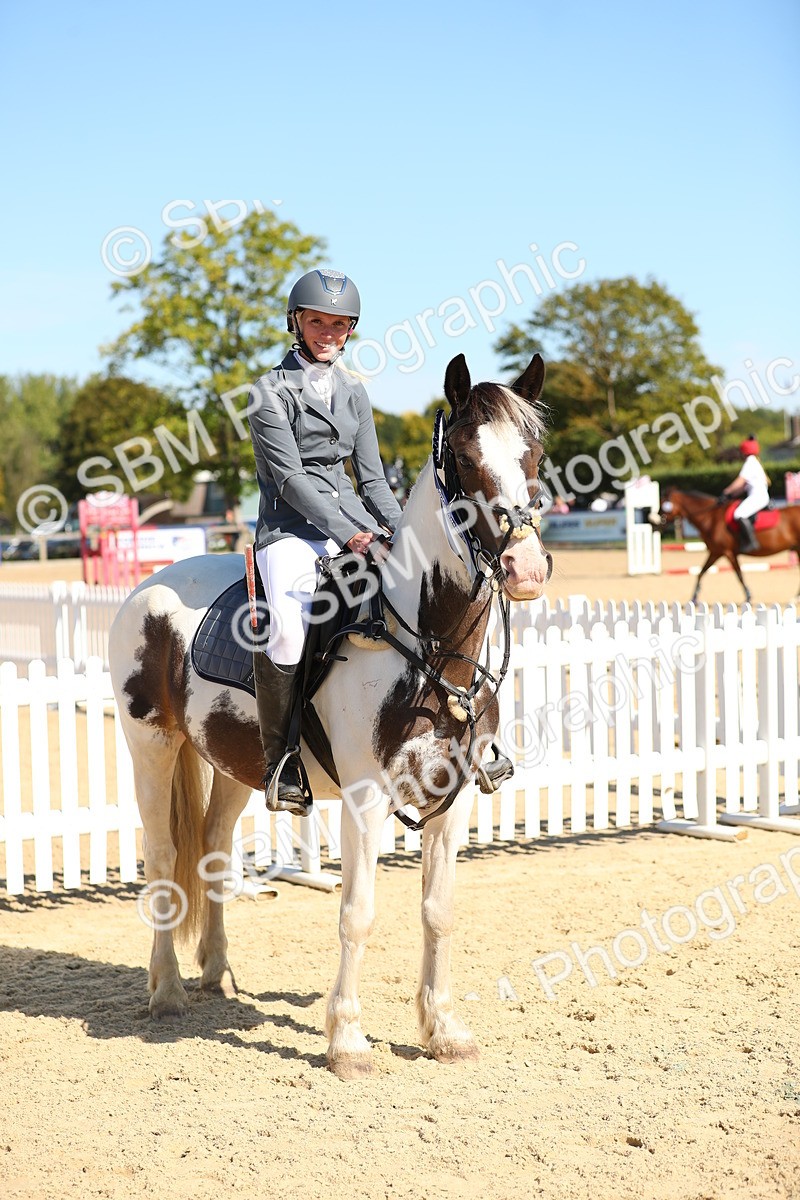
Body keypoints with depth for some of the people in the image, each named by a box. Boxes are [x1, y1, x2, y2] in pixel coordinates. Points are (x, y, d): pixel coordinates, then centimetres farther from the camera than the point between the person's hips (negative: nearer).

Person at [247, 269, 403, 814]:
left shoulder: (354, 391, 17)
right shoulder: (271, 391, -1)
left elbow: (371, 475, 16)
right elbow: (291, 477, -10)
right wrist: (348, 534, -19)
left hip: (354, 524, 6)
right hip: (291, 528, -6)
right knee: (287, 631, -32)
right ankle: (282, 758, -16)